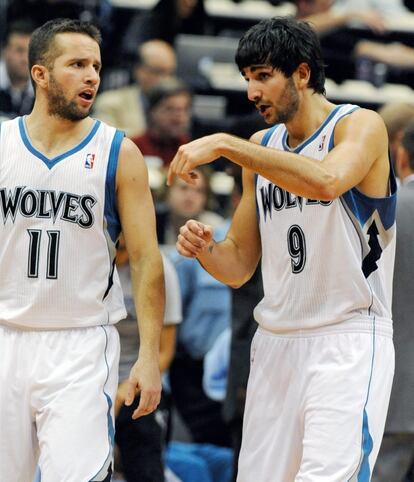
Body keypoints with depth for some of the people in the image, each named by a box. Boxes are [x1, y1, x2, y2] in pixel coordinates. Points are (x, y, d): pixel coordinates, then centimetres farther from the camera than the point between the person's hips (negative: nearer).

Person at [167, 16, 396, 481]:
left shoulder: (361, 126, -7)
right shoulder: (260, 147, 12)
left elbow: (327, 181, -31)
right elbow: (239, 266, 16)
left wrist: (224, 145, -28)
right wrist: (206, 250, -7)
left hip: (348, 342, -6)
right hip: (275, 343, 7)